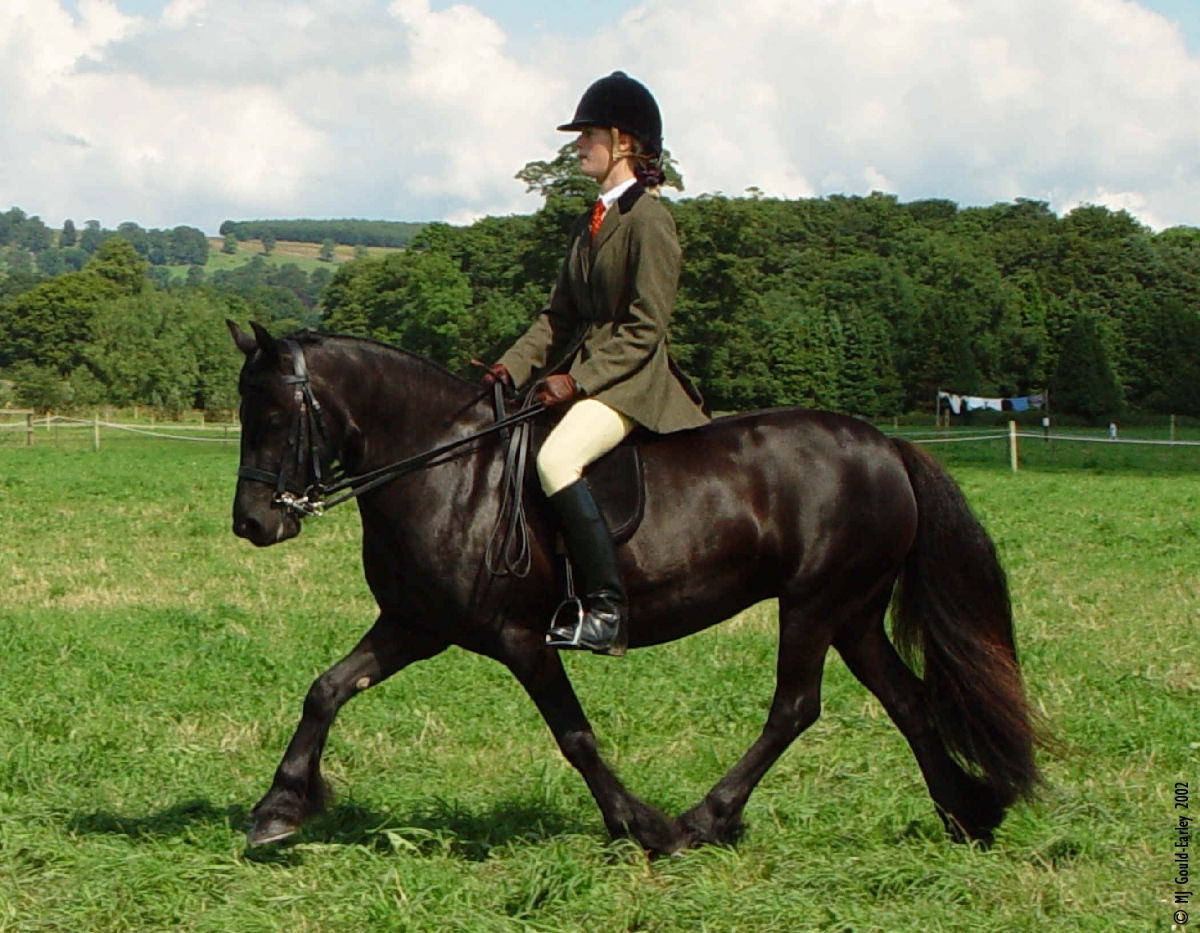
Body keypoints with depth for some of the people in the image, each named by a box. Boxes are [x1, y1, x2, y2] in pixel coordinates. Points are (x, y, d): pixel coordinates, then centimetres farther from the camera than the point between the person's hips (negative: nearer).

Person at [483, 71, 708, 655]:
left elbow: (645, 329, -15)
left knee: (556, 459, -32)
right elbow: (559, 315, 16)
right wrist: (513, 367, 1)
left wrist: (578, 380, -20)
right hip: (581, 373, 10)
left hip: (631, 381, -10)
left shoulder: (647, 219, -10)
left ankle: (608, 610, -30)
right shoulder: (591, 223, 18)